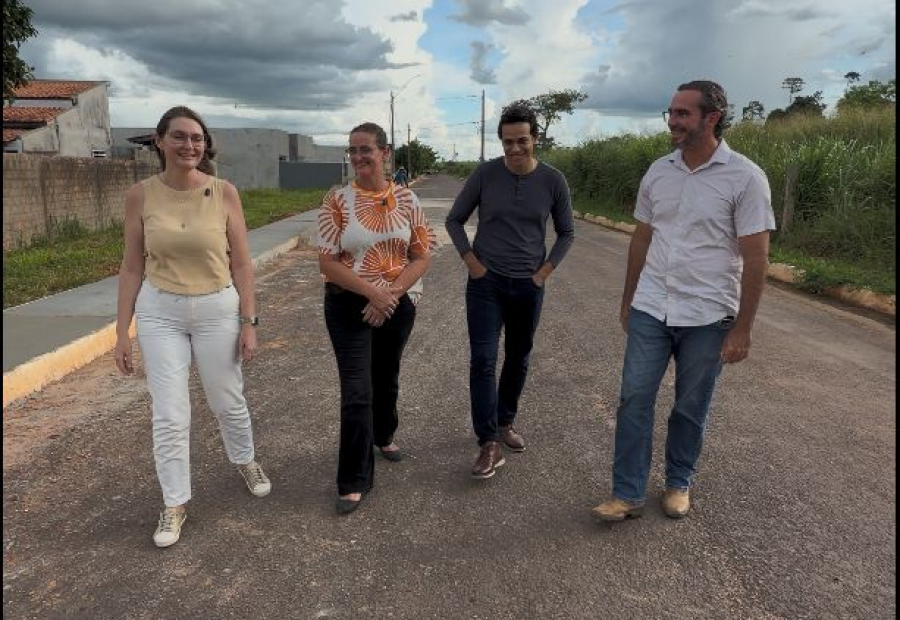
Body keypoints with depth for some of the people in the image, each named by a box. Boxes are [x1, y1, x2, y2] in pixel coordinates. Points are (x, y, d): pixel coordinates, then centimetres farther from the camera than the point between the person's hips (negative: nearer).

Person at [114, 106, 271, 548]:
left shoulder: (224, 192, -7)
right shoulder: (140, 196, -4)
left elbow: (241, 263, -4)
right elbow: (132, 267, 0)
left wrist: (248, 322, -6)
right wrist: (122, 332, 0)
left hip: (218, 309, 0)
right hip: (160, 313, 1)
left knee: (228, 401, 15)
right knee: (169, 416, 3)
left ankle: (245, 461, 44)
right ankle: (175, 504, 23)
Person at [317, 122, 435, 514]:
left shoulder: (406, 199, -1)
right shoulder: (337, 200, -7)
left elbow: (422, 256, -1)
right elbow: (327, 262, -10)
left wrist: (391, 294, -15)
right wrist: (373, 293, -20)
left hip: (399, 304, 3)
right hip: (350, 306, -2)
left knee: (387, 377, 20)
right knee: (357, 391, -4)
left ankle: (383, 436, 48)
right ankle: (354, 480, 9)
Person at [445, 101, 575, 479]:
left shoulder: (553, 181, -3)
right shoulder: (485, 174, -6)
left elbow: (566, 232, 9)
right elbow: (454, 220, 3)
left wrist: (546, 270, -1)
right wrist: (471, 261, -6)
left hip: (529, 286, 2)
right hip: (486, 282, -2)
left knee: (518, 360, 13)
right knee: (483, 361, -9)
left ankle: (505, 423, 32)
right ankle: (489, 445, -3)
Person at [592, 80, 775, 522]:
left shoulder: (745, 177, -8)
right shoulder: (658, 172, 5)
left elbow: (755, 258, -8)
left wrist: (742, 328, -10)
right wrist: (628, 301, 15)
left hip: (707, 318, -3)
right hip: (650, 311, 4)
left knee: (690, 409, 11)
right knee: (634, 399, 2)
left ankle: (679, 484, 33)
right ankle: (627, 495, 14)